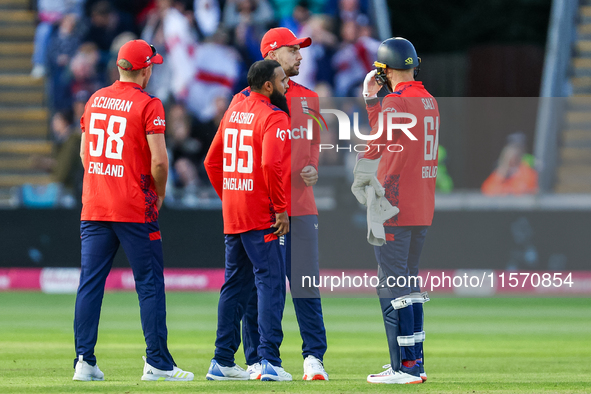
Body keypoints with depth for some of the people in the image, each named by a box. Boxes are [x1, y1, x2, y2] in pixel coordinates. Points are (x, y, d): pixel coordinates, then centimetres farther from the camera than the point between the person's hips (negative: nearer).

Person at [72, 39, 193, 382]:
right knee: (150, 285, 1)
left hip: (94, 207, 5)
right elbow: (159, 160, -15)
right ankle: (157, 363, 0)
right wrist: (159, 193, 1)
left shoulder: (95, 100, 10)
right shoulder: (148, 105, -9)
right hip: (135, 210, -5)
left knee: (90, 284, 4)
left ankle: (84, 361, 0)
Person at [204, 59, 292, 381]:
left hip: (232, 215, 8)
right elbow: (270, 163, -24)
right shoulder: (273, 117, -11)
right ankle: (270, 361, -12)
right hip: (264, 217, -8)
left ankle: (222, 361, 14)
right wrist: (280, 208, -17)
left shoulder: (233, 113, 14)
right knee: (271, 283, -6)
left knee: (234, 286, 13)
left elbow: (212, 162, 16)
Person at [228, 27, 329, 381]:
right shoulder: (246, 100, -1)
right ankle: (257, 361, 6)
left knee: (306, 283, -1)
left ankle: (314, 356, 1)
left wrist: (312, 167, 4)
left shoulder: (309, 99, 13)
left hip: (301, 205, 4)